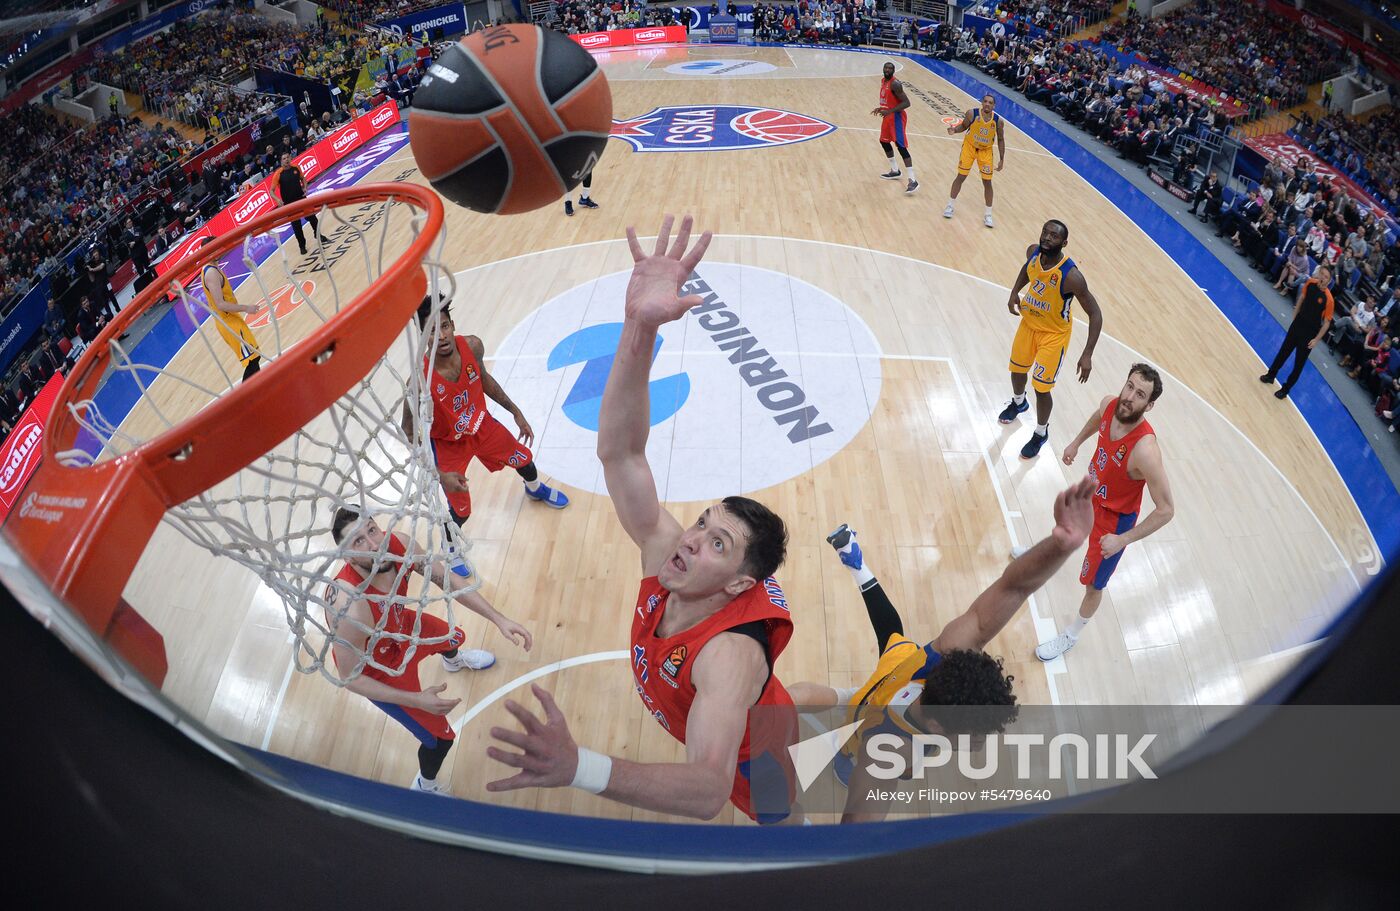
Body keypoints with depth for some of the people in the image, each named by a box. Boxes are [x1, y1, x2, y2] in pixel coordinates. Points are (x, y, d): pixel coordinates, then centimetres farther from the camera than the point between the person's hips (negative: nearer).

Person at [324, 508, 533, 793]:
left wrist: (499, 619, -19)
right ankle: (425, 787, 42)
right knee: (440, 736, 5)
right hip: (377, 668, -6)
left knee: (454, 636, 34)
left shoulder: (398, 544, -30)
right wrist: (417, 700, -32)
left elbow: (447, 580, -14)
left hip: (400, 626, 6)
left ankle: (454, 660, 75)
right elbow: (350, 678, -31)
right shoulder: (349, 606, -46)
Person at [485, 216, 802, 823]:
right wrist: (639, 329, -61)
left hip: (749, 750, -5)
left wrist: (580, 768, -80)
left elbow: (708, 790, -64)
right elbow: (618, 451, -45)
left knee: (783, 823, 25)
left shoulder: (729, 652, -49)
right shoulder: (662, 551, -33)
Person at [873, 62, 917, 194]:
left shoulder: (895, 84, -20)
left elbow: (906, 103, -25)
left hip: (897, 117, -10)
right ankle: (895, 171, 37)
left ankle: (913, 181, -18)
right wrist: (881, 108, 14)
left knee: (901, 146, -15)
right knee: (884, 141, 22)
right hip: (888, 116, 10)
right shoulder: (883, 80, 9)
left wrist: (889, 111, -32)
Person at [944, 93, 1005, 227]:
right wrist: (954, 130, -23)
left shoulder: (998, 120, -15)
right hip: (969, 147, -1)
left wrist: (1001, 159, -3)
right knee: (961, 177, 2)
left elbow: (1000, 140, -3)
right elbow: (963, 126, 0)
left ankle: (988, 214, 11)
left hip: (986, 151, 1)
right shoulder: (972, 114, -18)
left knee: (987, 182, 1)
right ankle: (950, 205, 21)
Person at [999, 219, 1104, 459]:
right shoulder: (1033, 252, -17)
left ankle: (1041, 434, 27)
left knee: (1042, 389, -1)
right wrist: (1015, 292, -5)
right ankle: (1018, 402, 58)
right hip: (1029, 322, 6)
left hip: (1054, 334, -6)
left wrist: (1087, 354, -32)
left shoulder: (1071, 276, -34)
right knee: (1017, 368, 24)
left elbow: (1095, 314, -26)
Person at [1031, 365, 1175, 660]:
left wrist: (1123, 539, -34)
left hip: (1114, 517, -7)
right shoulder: (1110, 404, -23)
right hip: (1091, 493, 7)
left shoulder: (1145, 450, -42)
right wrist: (1076, 443, 14)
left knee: (1093, 584, 11)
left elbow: (1166, 510, -34)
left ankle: (1071, 636, 37)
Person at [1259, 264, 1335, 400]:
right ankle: (1271, 375, 41)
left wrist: (1316, 339, -15)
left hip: (1310, 333, -5)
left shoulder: (1328, 298, -25)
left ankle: (1285, 389, 21)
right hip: (1297, 324, 5)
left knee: (1299, 363, 7)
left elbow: (1326, 322, -18)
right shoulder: (1310, 283, -11)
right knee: (1284, 351, 21)